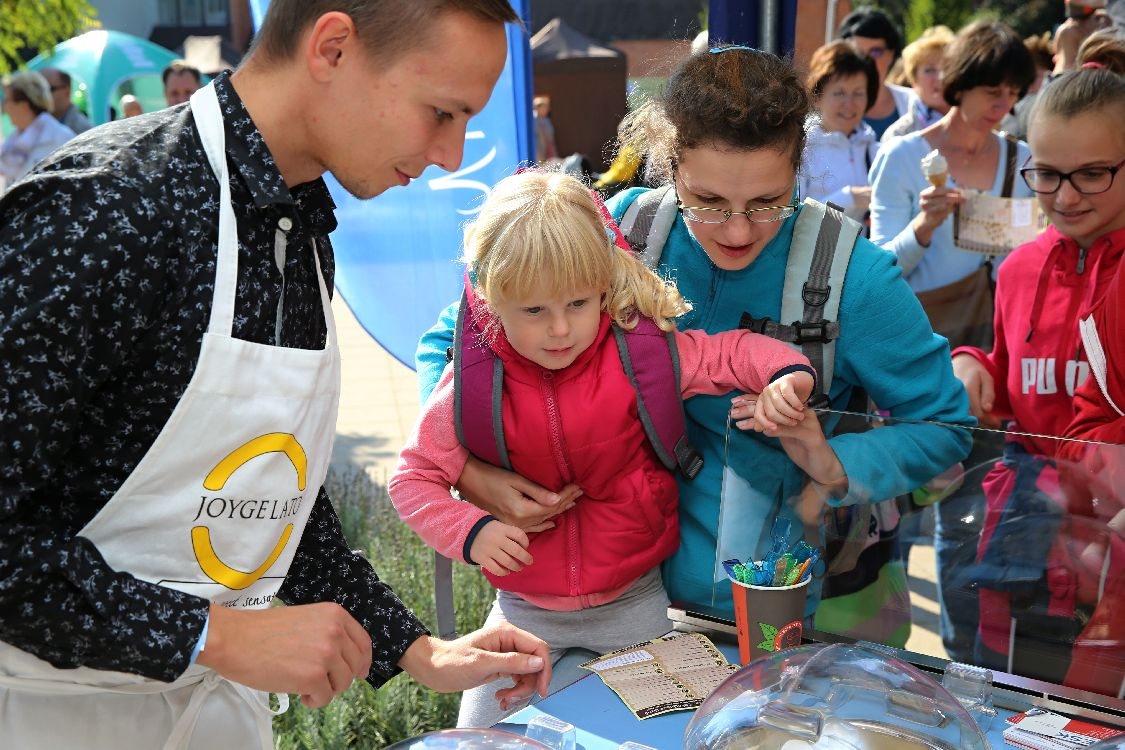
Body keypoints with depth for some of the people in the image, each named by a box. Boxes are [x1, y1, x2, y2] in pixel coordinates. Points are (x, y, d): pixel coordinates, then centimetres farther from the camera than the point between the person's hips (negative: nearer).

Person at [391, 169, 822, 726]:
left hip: (633, 605, 0)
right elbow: (413, 478, -7)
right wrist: (470, 531, -24)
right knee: (481, 734, 13)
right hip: (525, 610, 1)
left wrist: (785, 375, -30)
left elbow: (735, 352, -8)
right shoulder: (473, 386, -15)